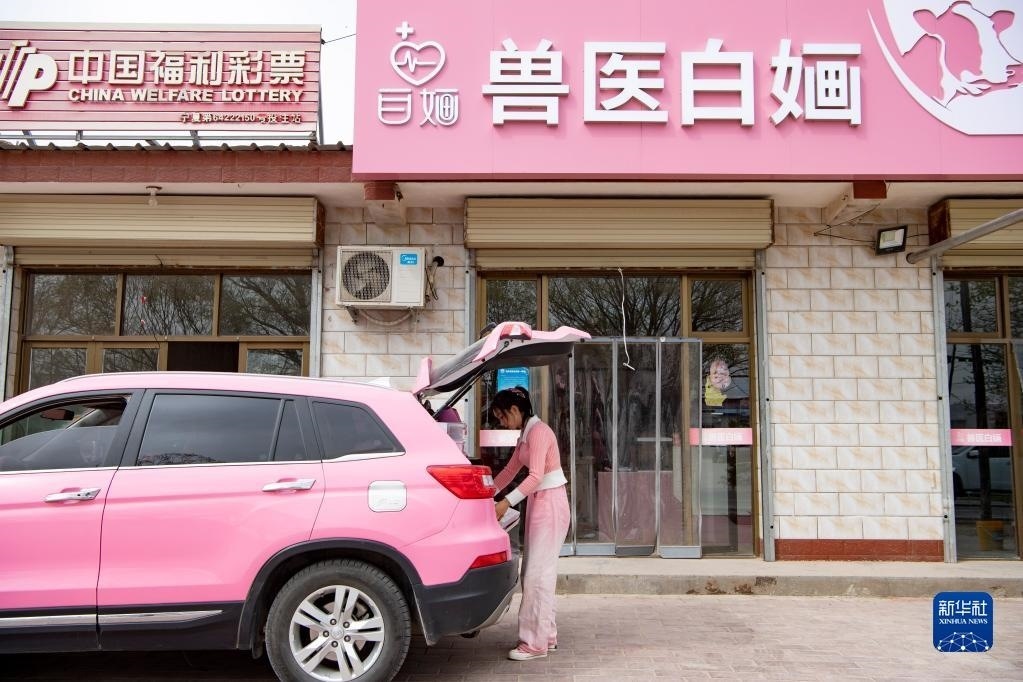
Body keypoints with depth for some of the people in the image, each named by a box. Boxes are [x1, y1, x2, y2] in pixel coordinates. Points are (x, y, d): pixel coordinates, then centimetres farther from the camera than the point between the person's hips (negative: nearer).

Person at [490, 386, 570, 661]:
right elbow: (511, 469, 22)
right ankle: (546, 635, 20)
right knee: (535, 572, 12)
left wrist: (507, 502, -31)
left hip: (550, 503, -10)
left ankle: (535, 642, -1)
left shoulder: (539, 431, -16)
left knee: (538, 573, -7)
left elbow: (536, 476, -25)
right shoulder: (525, 434, 14)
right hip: (537, 502, 10)